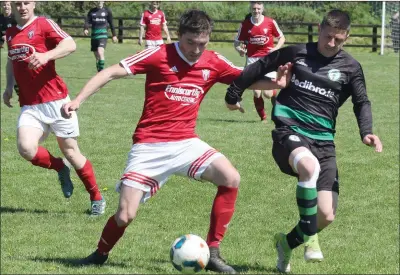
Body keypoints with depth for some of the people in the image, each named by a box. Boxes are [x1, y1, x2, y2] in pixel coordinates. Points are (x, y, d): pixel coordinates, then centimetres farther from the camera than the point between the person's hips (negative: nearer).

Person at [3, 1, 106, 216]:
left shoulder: (44, 24, -4)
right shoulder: (10, 33, 14)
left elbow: (70, 45, -19)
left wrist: (46, 55, -34)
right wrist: (9, 87, 18)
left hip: (55, 100, -4)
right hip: (29, 106, 4)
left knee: (70, 151, 2)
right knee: (26, 148, -20)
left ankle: (96, 198, 20)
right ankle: (60, 168, 10)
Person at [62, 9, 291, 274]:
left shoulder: (214, 63, 1)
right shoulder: (159, 55, -10)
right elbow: (111, 72, -10)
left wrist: (275, 83, -17)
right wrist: (79, 99, -18)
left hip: (186, 142, 4)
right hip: (149, 146, -4)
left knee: (231, 179, -18)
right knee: (125, 216, -9)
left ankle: (213, 253, -6)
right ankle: (101, 253, 25)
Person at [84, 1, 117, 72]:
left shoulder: (107, 11, 5)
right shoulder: (92, 11, 10)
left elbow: (111, 23, 10)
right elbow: (87, 21, 0)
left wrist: (114, 35, 11)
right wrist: (86, 29, -20)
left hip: (103, 35, -4)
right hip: (94, 35, 4)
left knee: (100, 52, -24)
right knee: (96, 57, 7)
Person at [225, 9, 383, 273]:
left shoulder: (350, 67, 8)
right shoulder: (296, 53, 5)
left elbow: (362, 102, 2)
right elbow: (260, 67, 15)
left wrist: (366, 132, -18)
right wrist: (234, 94, 21)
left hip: (323, 140, 3)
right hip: (290, 132, -3)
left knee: (326, 216, -6)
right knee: (310, 166, -40)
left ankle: (288, 242, 27)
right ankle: (309, 236, -24)